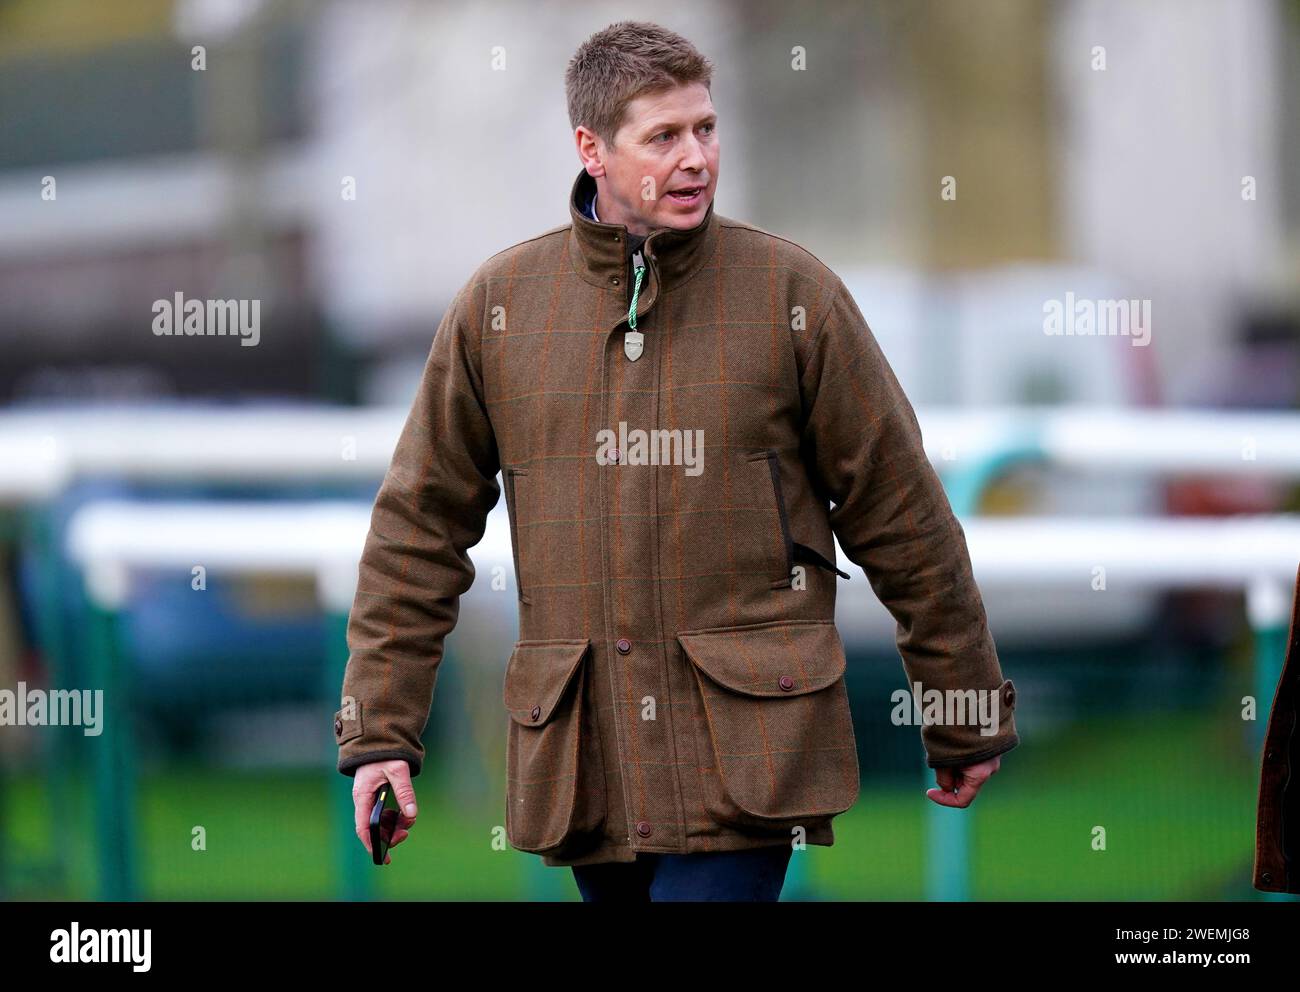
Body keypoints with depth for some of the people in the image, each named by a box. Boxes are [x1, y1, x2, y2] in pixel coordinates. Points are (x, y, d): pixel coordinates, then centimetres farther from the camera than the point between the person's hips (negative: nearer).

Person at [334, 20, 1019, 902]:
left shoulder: (790, 291, 0)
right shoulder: (501, 302, 6)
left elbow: (903, 519, 5)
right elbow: (419, 527, 10)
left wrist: (969, 721, 8)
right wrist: (379, 730, 4)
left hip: (746, 754, -3)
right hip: (579, 757, 3)